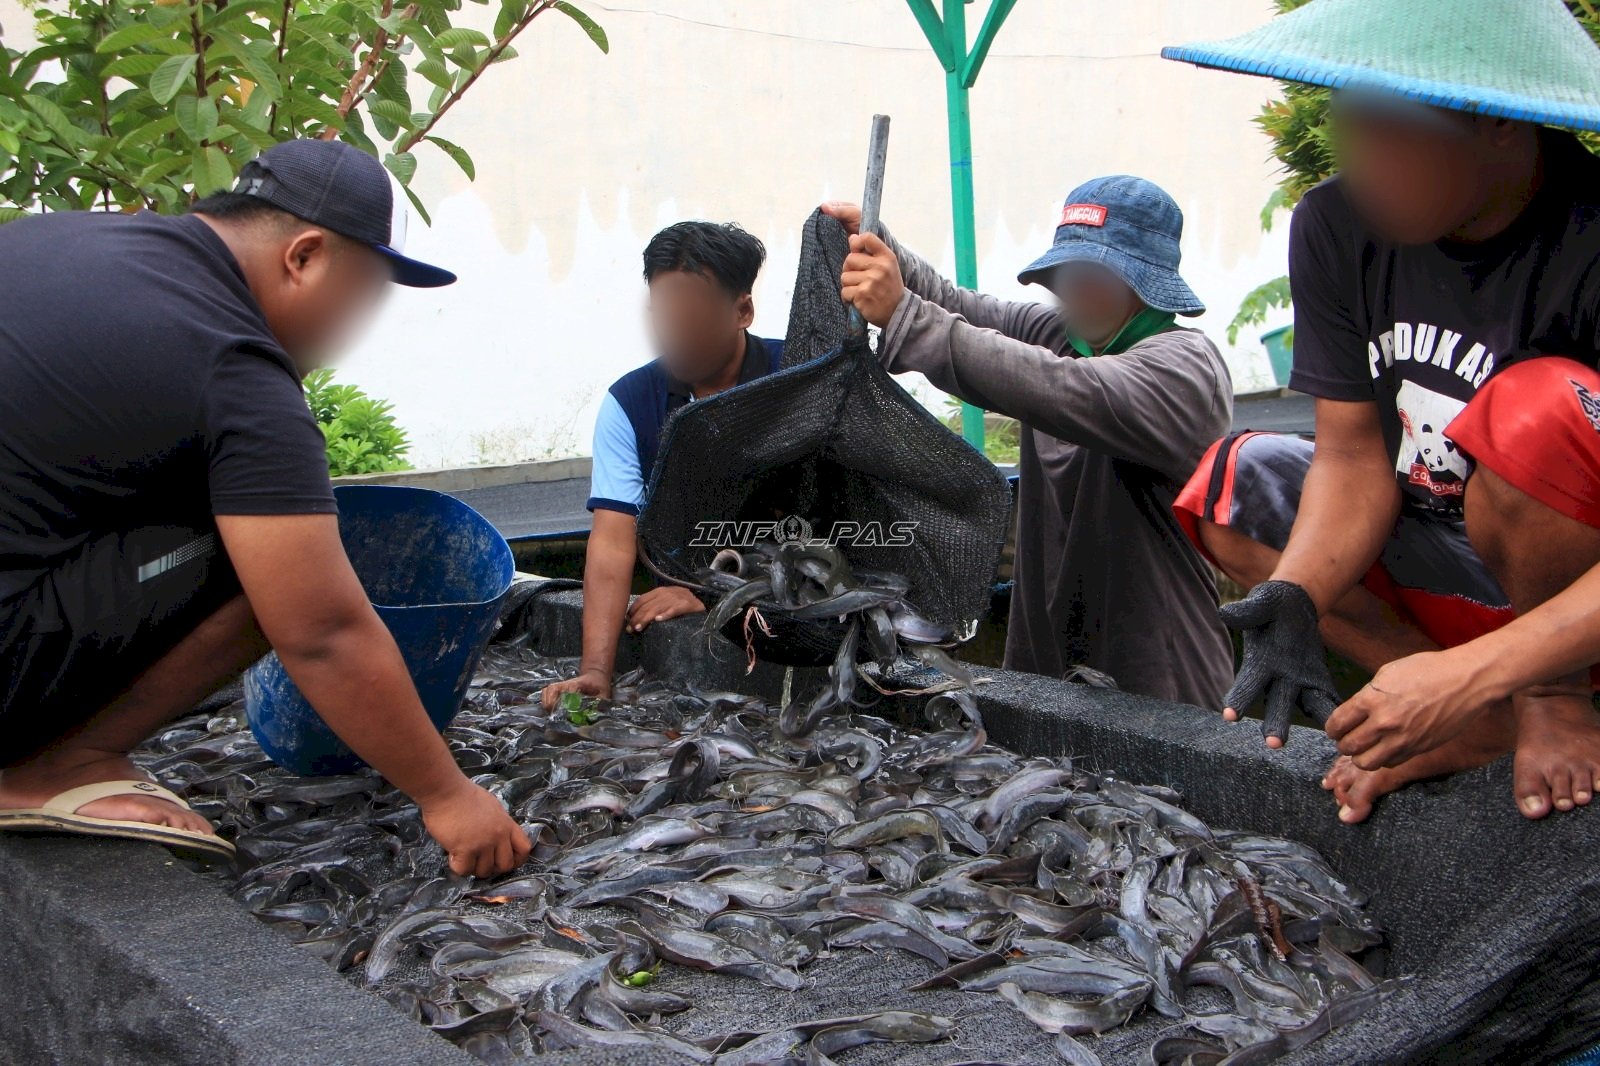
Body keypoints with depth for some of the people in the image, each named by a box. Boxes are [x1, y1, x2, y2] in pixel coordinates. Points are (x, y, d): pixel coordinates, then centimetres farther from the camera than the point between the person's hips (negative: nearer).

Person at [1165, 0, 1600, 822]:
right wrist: (1295, 597, -25)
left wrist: (1467, 674, -39)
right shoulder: (1337, 226, -8)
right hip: (1452, 561, 7)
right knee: (1231, 485, -3)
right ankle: (1489, 724, -8)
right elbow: (1354, 453, -7)